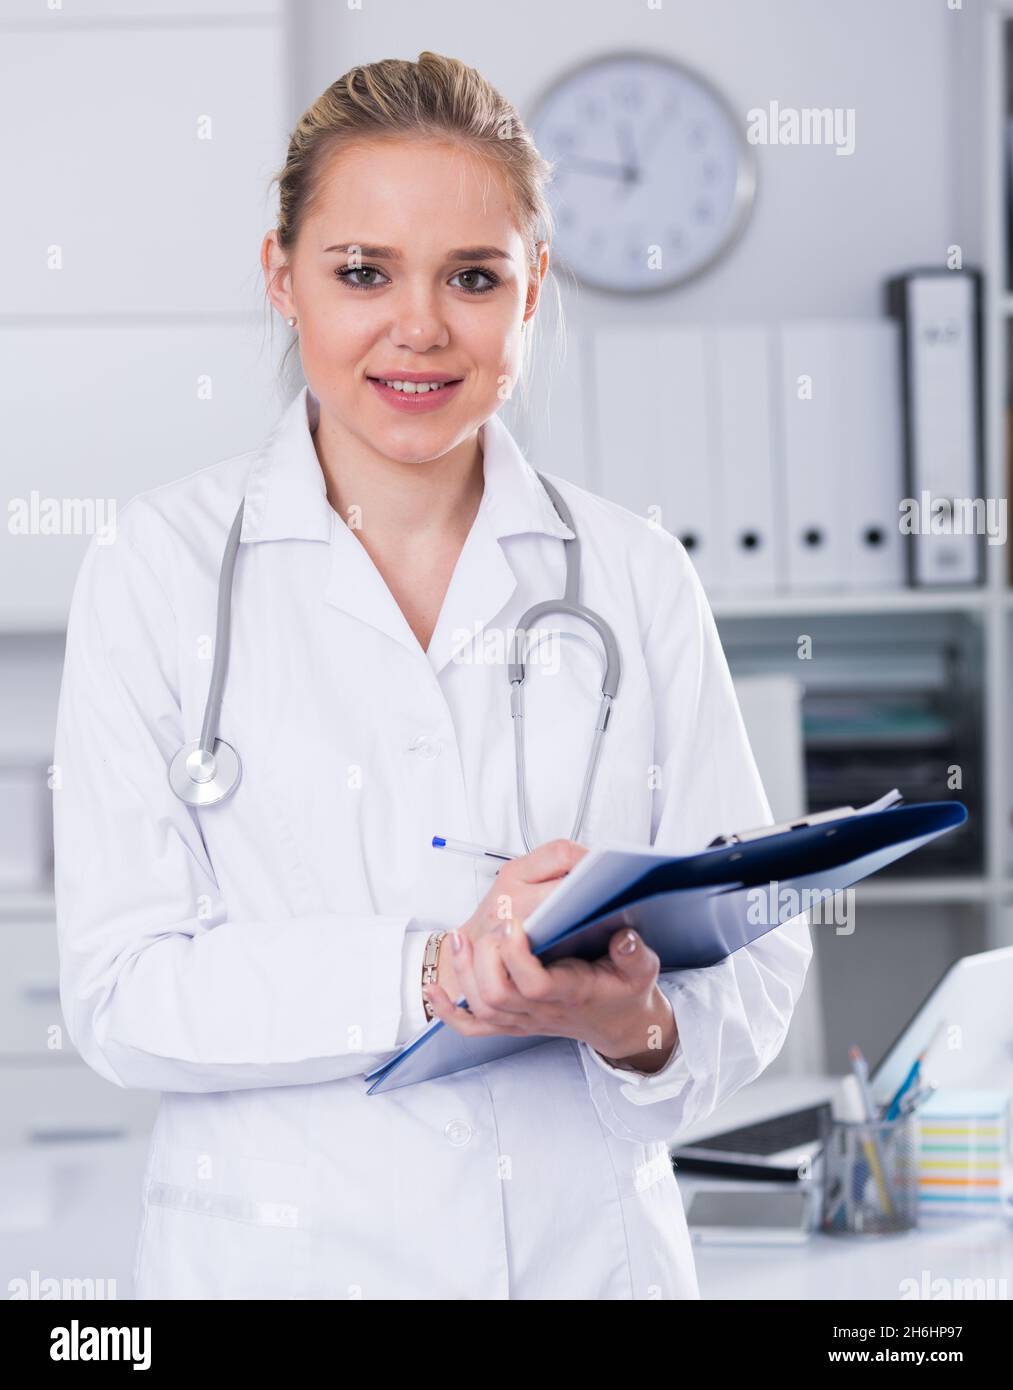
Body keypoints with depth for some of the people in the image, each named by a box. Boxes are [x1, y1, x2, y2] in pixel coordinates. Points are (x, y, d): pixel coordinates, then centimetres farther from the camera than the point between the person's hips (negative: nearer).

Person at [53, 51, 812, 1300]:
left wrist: (636, 1026, -19)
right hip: (279, 1253, -2)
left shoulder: (634, 576, 3)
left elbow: (754, 955, 2)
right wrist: (436, 973, -23)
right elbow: (120, 991, -11)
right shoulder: (161, 565, -4)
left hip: (590, 1246, 2)